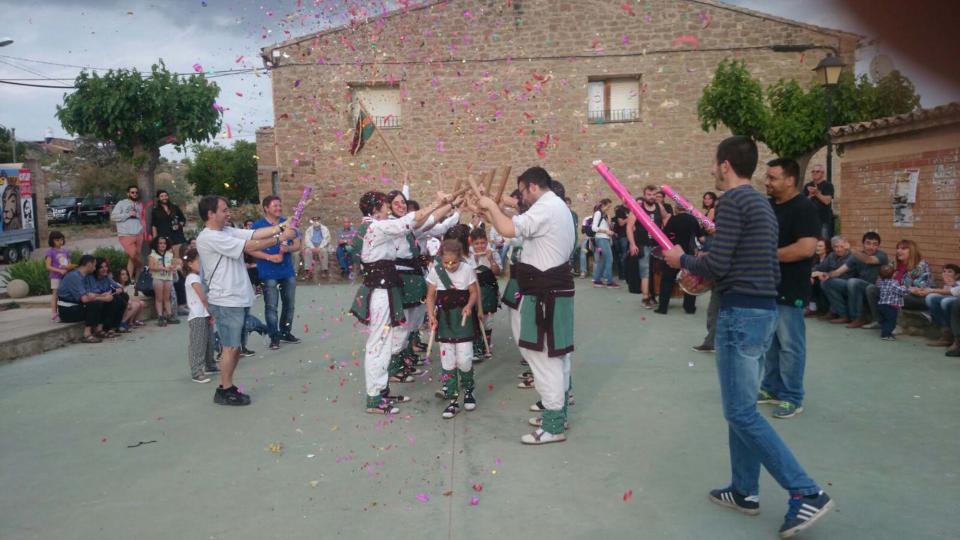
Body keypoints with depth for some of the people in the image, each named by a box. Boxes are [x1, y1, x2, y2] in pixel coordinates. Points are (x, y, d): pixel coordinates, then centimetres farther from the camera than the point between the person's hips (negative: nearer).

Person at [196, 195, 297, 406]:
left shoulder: (227, 231, 11)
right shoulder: (209, 238, -16)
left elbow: (255, 233, 4)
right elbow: (249, 246, -20)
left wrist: (281, 228, -7)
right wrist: (280, 238, -15)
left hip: (238, 299, 9)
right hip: (226, 301, -9)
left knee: (234, 347, 14)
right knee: (231, 347, -2)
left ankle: (227, 387, 24)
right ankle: (225, 391, 9)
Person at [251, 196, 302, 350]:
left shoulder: (287, 223, 7)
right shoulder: (258, 226, -6)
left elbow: (297, 245, 8)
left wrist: (288, 248, -13)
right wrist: (270, 257, -20)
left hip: (288, 271, 5)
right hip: (269, 273, -5)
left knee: (289, 304, 11)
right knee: (271, 306, -3)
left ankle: (286, 332, 25)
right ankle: (274, 337, 5)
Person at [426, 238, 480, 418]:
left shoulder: (467, 269, -9)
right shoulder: (435, 271, -7)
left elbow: (474, 292, -2)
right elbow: (430, 296, -1)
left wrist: (469, 306, -21)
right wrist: (431, 315, -13)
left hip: (462, 317, -1)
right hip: (444, 318, 2)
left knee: (464, 358, -5)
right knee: (447, 359, 4)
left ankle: (468, 390, 23)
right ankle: (452, 400, 13)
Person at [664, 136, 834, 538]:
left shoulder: (732, 200, -13)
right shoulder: (763, 204, 16)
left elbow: (717, 265, -19)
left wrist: (682, 260, 0)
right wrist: (703, 270, 19)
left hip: (741, 314, -10)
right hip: (764, 311, 10)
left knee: (741, 412, -4)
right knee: (742, 407, 16)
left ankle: (807, 494, -3)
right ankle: (745, 490, 23)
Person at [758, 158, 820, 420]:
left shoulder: (803, 208, -13)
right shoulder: (768, 206, 11)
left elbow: (806, 248, -24)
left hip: (789, 290, -8)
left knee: (790, 345, 0)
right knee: (770, 341, 15)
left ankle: (792, 398, 10)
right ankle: (771, 388, 27)